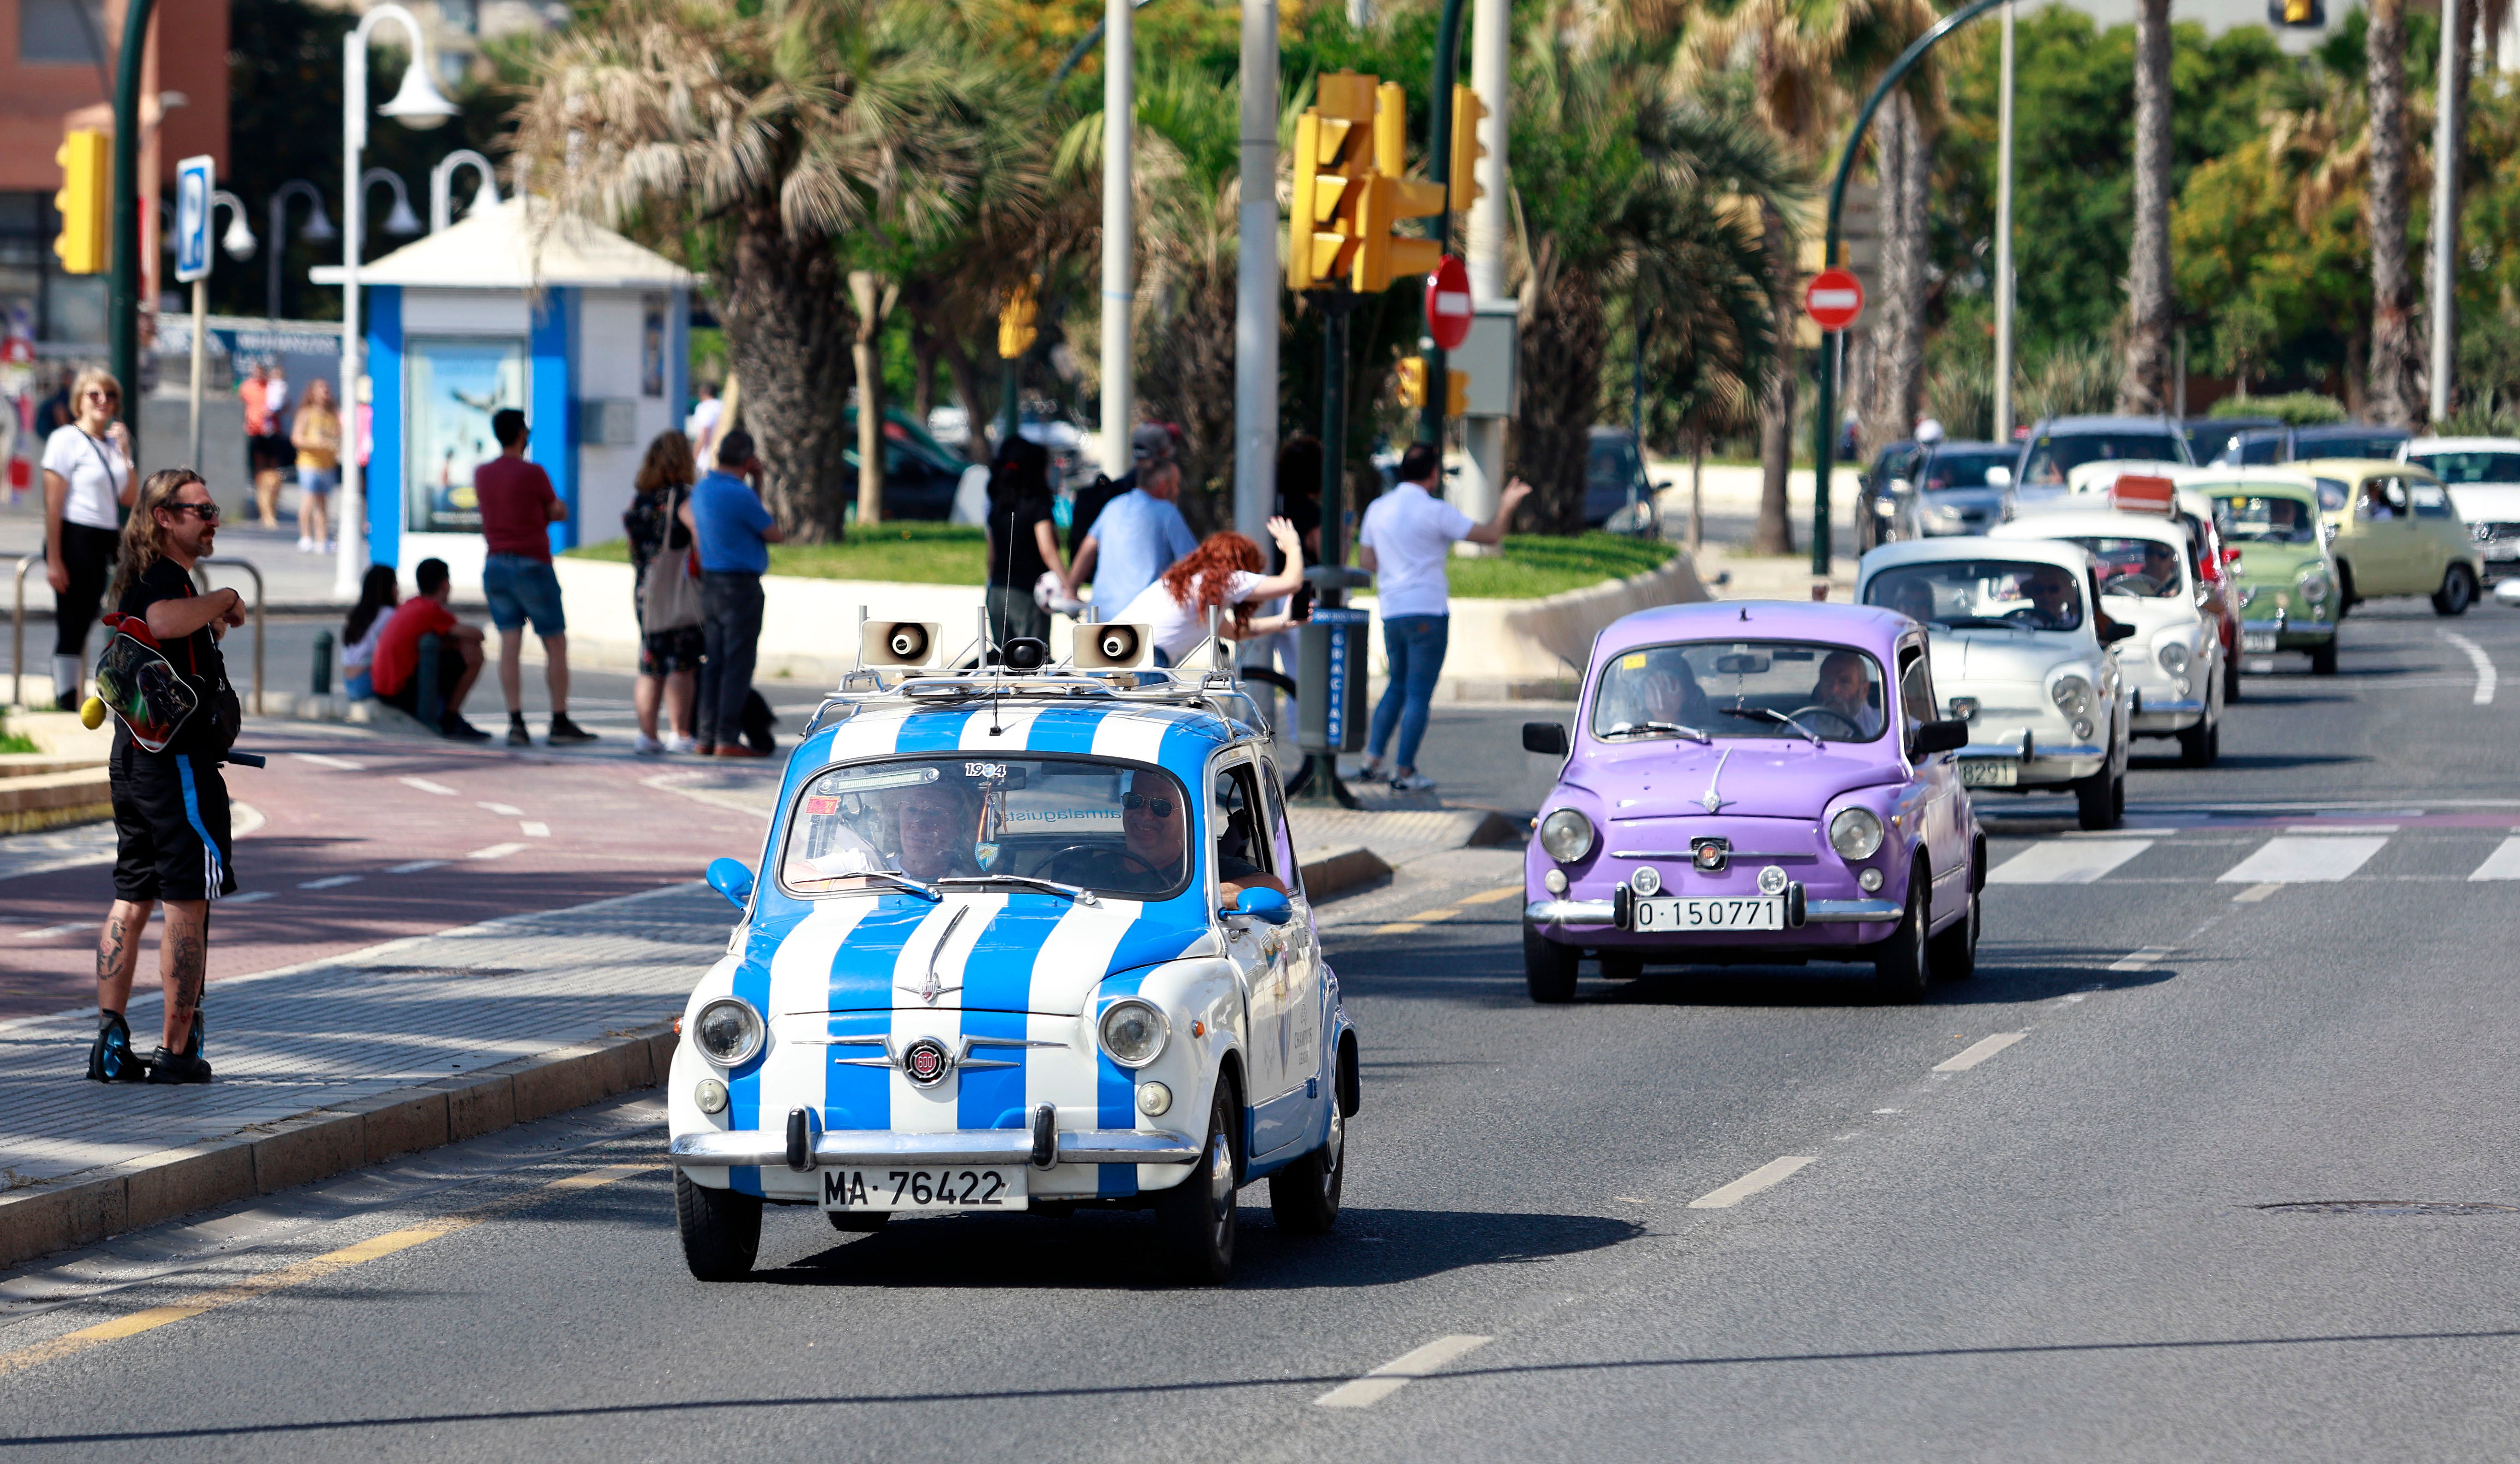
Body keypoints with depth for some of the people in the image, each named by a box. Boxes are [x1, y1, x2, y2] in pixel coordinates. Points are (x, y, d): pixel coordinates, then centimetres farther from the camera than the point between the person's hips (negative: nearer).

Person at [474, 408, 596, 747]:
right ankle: (561, 724, 4)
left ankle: (516, 722, -7)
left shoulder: (482, 474, 6)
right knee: (556, 645, 5)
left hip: (495, 566, 5)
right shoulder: (533, 474, -12)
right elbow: (559, 513, 0)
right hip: (532, 566, -5)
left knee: (510, 644, 1)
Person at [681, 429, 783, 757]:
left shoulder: (702, 490, 6)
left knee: (713, 664, 10)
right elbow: (776, 536, -7)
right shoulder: (740, 496, -18)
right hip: (741, 585, -8)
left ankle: (708, 737, 10)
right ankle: (728, 739, -7)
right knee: (738, 664, -5)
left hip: (710, 582, 8)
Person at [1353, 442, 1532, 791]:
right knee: (1419, 693, -1)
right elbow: (1491, 536, -8)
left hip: (1391, 612, 6)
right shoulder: (1436, 512, -10)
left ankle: (1372, 759, 13)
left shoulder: (1378, 509, 8)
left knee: (1398, 685, 20)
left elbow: (1367, 563, 13)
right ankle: (1405, 772, -1)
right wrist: (1506, 507, 10)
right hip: (1428, 611, -6)